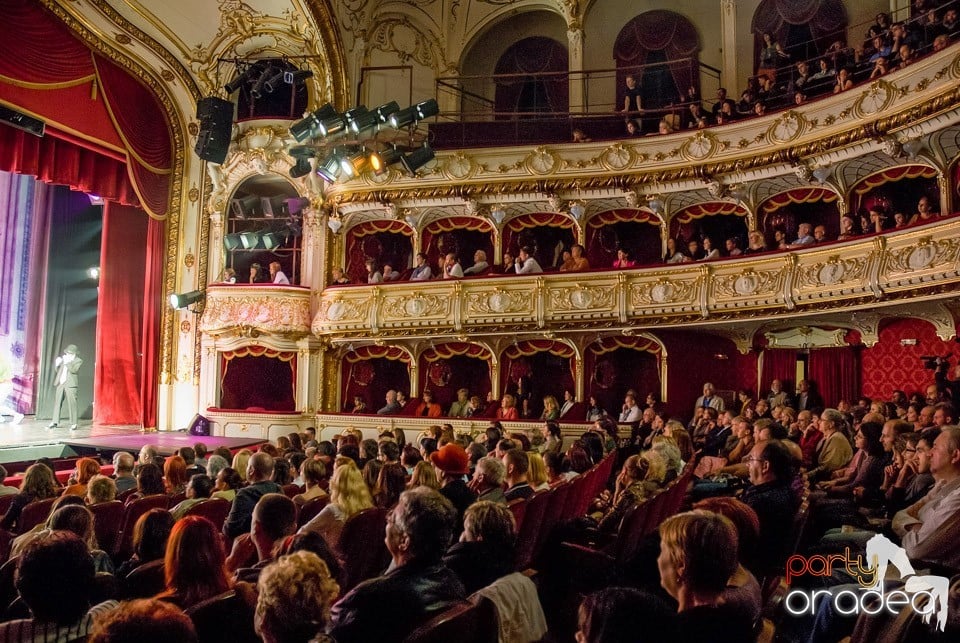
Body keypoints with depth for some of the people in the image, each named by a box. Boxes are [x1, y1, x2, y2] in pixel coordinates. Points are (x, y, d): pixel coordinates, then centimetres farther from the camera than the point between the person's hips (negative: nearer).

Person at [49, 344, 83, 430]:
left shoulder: (78, 361, -1)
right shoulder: (64, 357, 16)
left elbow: (73, 370, -16)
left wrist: (67, 362, -19)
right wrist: (57, 362, -1)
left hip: (70, 384, -6)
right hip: (60, 383, 6)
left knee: (71, 404, -5)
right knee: (57, 402, 7)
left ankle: (73, 424, 0)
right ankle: (55, 422, 14)